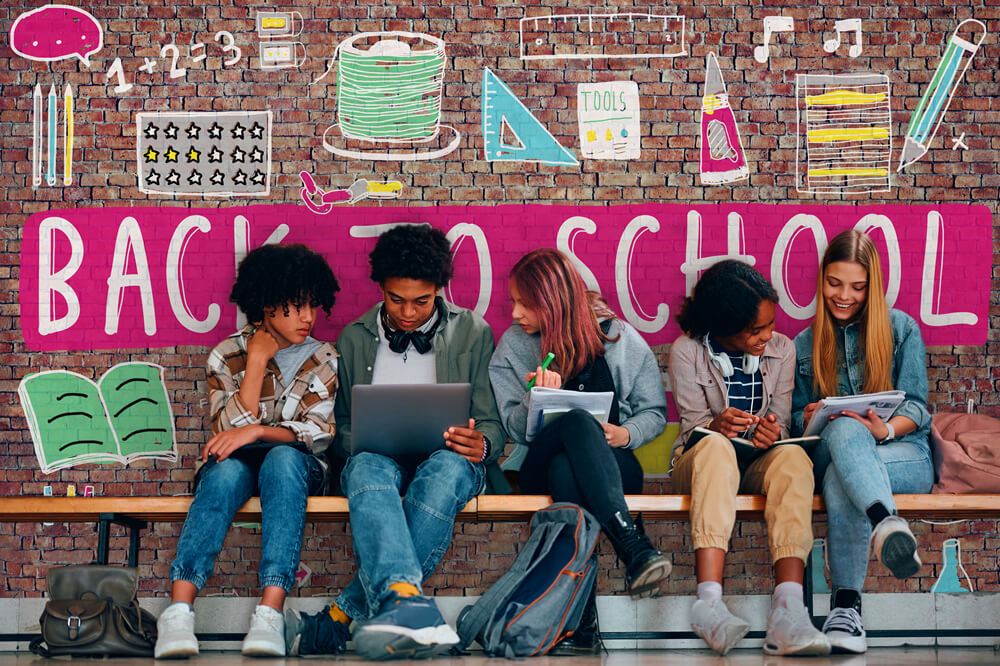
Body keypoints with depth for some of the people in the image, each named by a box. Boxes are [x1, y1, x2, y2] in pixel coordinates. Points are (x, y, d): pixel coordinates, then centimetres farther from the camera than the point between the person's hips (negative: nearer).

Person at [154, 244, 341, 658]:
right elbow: (231, 428, -6)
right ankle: (179, 611, -51)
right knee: (225, 472, -37)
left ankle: (270, 613, -52)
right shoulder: (227, 356, 6)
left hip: (296, 466, 0)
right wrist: (257, 360, -8)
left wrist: (257, 431, -21)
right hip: (237, 463, 0)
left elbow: (319, 433, -6)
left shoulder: (324, 361, 8)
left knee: (283, 458, -37)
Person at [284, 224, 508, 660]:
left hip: (446, 459, -1)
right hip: (379, 458, 1)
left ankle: (340, 618, -43)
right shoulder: (354, 338, 16)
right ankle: (405, 603, -64)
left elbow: (492, 424, 10)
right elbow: (343, 426, 20)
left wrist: (481, 444, -15)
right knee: (368, 467, -38)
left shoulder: (473, 333, 12)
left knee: (446, 469, -39)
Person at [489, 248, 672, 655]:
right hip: (541, 468, 0)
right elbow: (515, 428, 5)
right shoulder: (513, 346, 10)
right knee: (577, 421, -37)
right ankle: (633, 546, -54)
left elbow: (655, 412, 12)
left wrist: (626, 434, -11)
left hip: (614, 465, 0)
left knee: (565, 469, -40)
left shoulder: (619, 339, 7)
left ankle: (580, 624, -52)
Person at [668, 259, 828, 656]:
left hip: (759, 464, 2)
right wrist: (716, 426, -32)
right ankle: (709, 601, -53)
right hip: (699, 463, -2)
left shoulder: (781, 349, 4)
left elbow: (780, 424, 4)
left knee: (793, 457, -34)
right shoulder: (687, 352, -4)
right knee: (716, 446, -39)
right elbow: (693, 428, -7)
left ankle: (788, 612, -51)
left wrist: (773, 432, -22)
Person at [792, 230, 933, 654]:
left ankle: (847, 604, -52)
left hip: (905, 452, -2)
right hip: (830, 453, 2)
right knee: (845, 429, -40)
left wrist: (886, 429, -21)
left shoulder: (901, 328, 8)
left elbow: (915, 406, 2)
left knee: (840, 478, -40)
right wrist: (813, 419, -8)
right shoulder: (806, 344, 18)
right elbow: (798, 415, 18)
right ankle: (886, 523, -63)